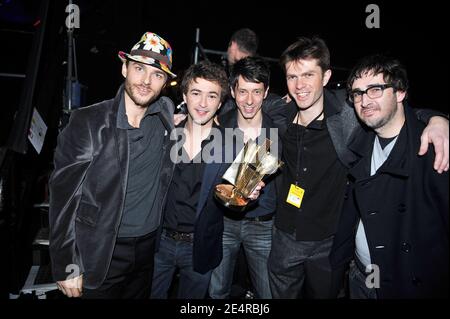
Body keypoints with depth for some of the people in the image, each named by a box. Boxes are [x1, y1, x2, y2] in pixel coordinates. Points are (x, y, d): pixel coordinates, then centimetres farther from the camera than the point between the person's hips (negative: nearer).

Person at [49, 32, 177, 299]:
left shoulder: (168, 113, -5)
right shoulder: (87, 123, -15)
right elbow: (64, 197, -11)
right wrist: (66, 268, -9)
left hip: (150, 247, 4)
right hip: (99, 254, -3)